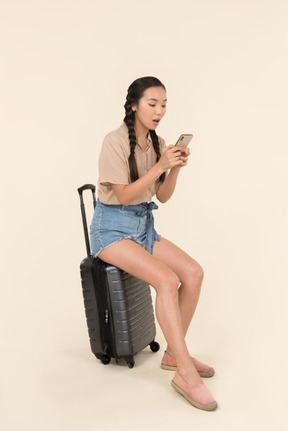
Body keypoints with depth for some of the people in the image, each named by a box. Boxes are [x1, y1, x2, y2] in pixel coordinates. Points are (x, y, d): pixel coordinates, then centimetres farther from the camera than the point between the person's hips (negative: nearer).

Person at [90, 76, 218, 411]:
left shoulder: (157, 143, 8)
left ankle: (174, 353, 3)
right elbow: (124, 195, -16)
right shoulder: (115, 142, -13)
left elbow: (162, 197, 8)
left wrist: (175, 168, -10)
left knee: (193, 272, -13)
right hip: (112, 227, -7)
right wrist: (160, 166, -23)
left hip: (143, 225, 7)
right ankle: (185, 372, -17)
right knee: (167, 280, -27)